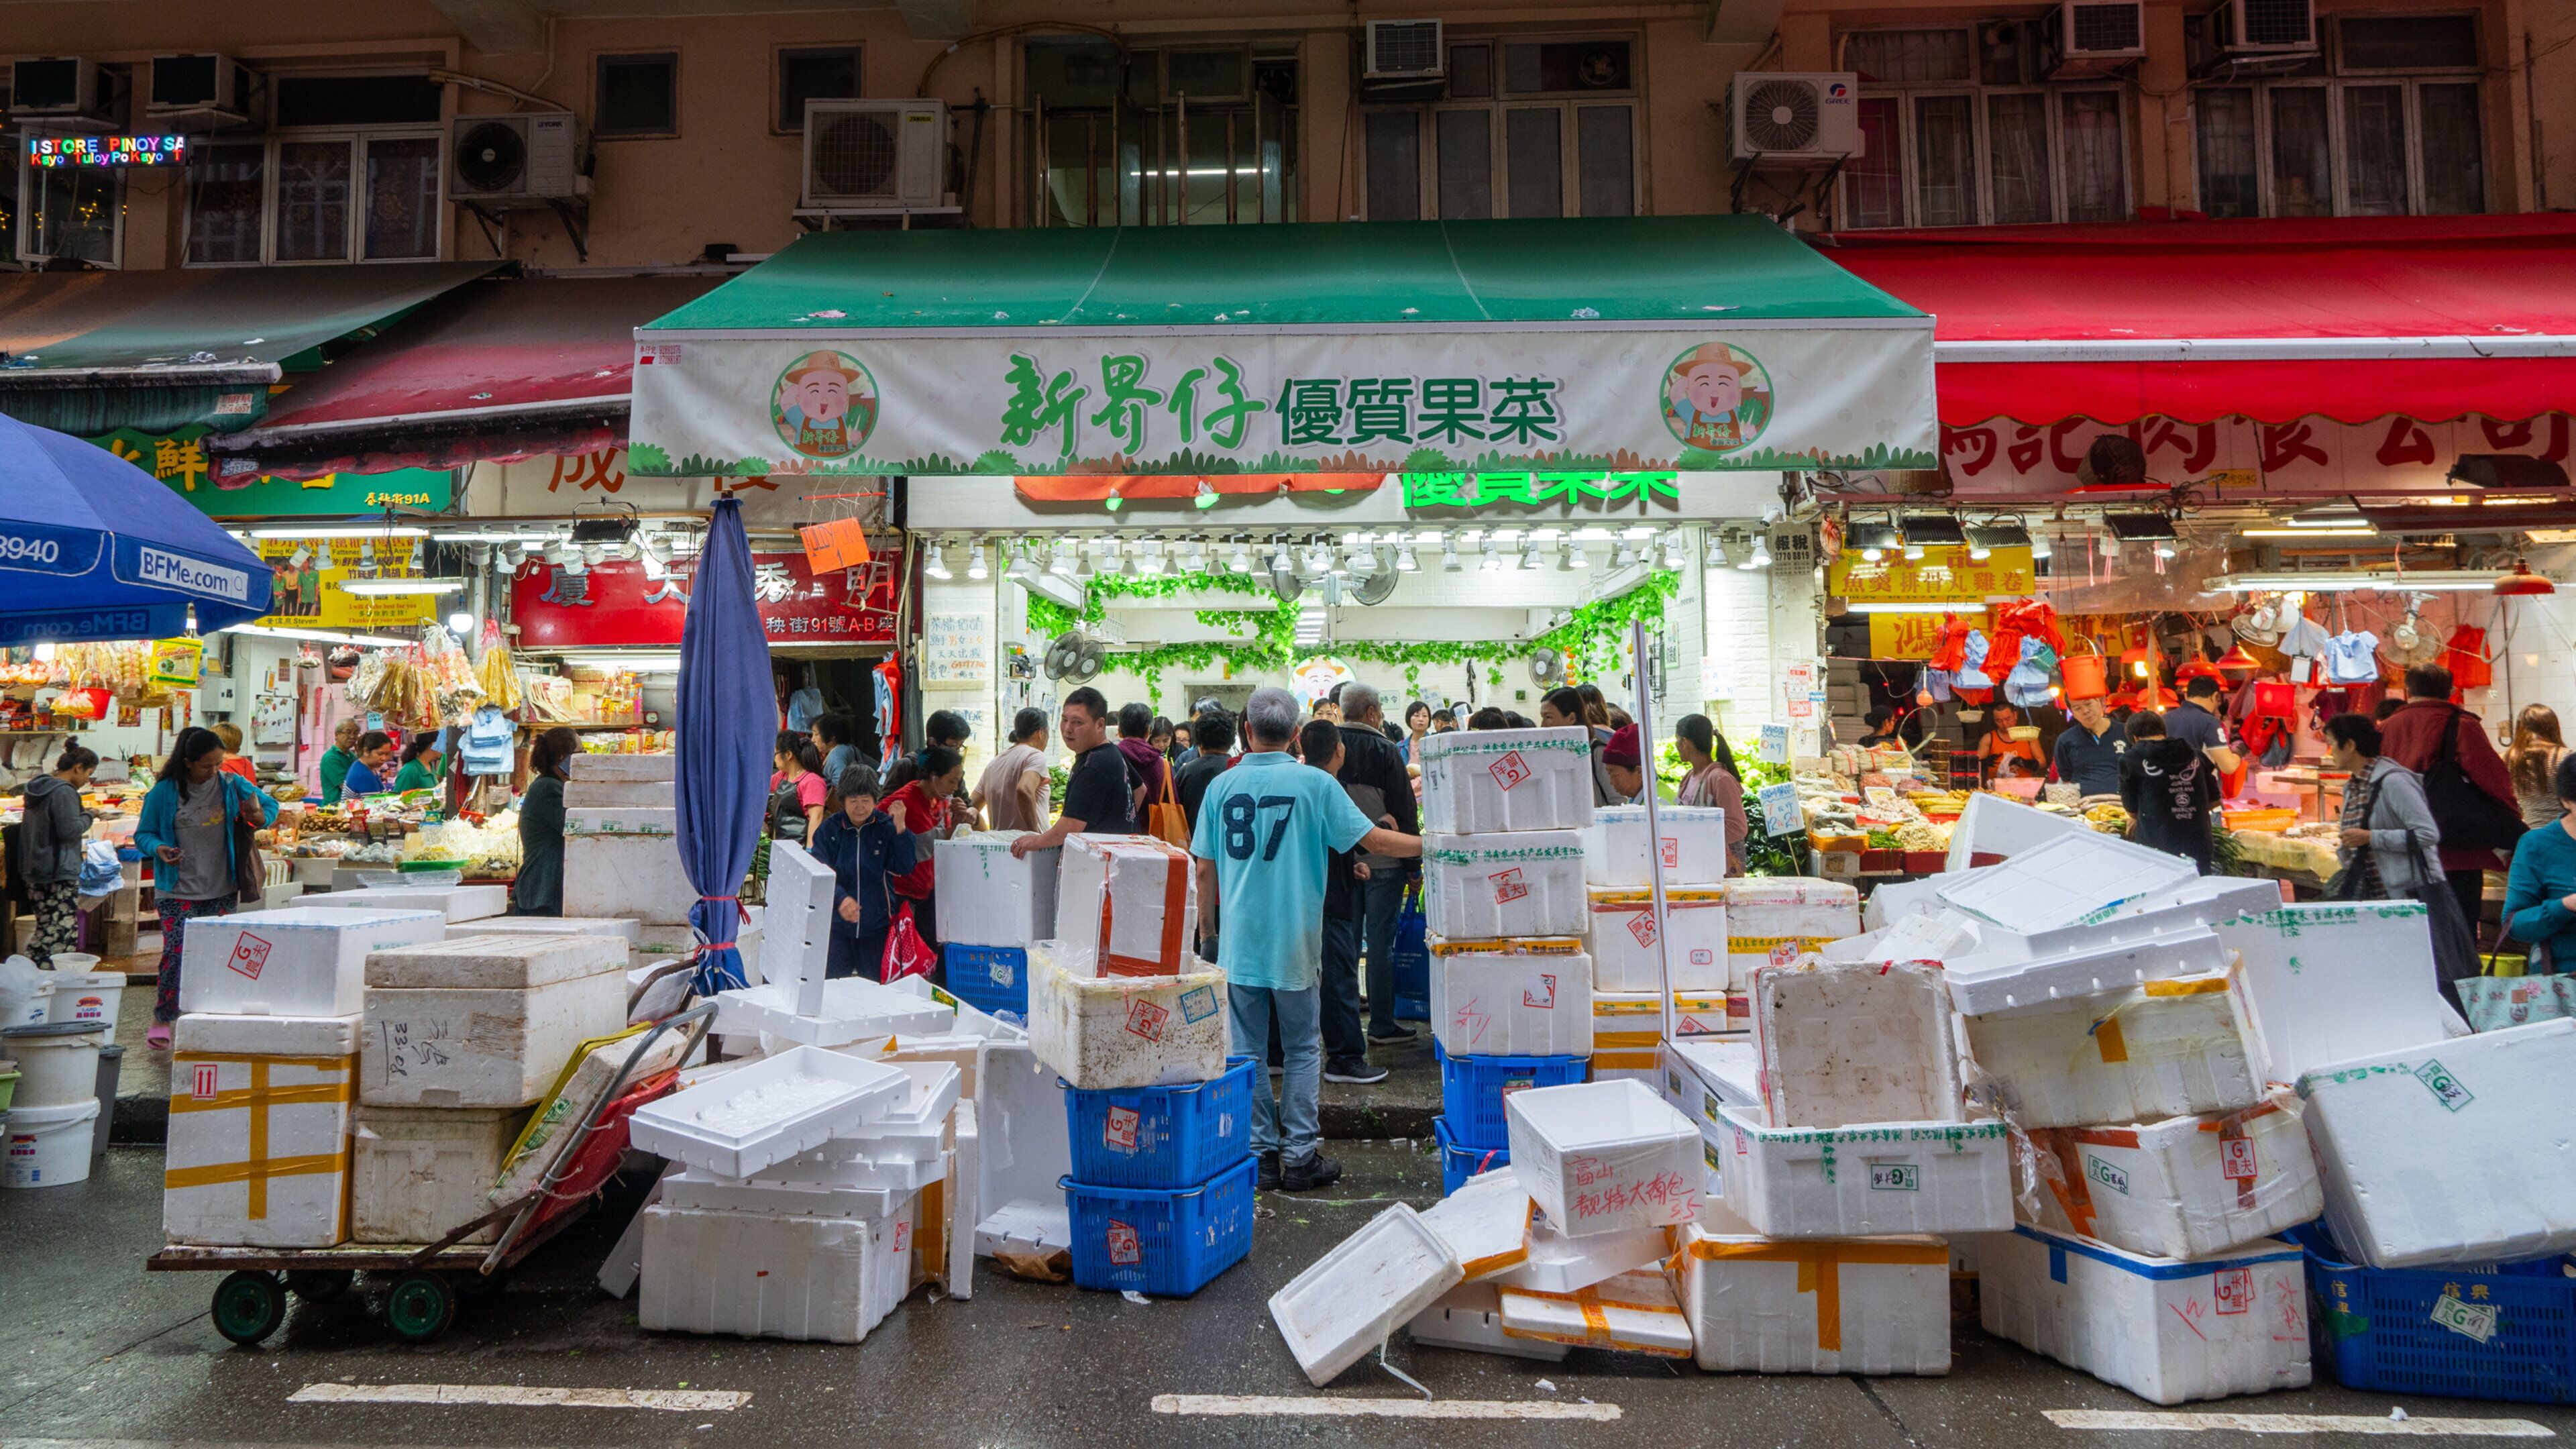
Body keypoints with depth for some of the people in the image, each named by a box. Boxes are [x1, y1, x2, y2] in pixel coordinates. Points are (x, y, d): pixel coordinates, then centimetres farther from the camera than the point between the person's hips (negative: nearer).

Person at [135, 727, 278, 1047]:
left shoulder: (232, 785, 0)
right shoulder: (164, 792, -5)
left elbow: (270, 806, 13)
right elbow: (143, 834, 5)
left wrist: (259, 819, -10)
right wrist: (158, 849, -17)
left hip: (221, 890, 2)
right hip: (178, 889, -2)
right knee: (176, 952, -12)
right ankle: (162, 1020, 5)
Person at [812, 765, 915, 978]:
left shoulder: (887, 826, -3)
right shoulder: (828, 829, -3)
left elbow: (904, 868, -11)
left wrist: (900, 828, -22)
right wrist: (840, 899, -29)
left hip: (878, 925, 0)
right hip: (837, 926, 0)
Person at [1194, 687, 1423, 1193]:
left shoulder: (1222, 786, 0)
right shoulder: (1315, 784, -7)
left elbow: (1205, 868, 4)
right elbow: (1373, 839, -7)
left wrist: (1207, 925, 17)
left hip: (1239, 942, 2)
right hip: (1295, 942, -2)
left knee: (1247, 1052, 10)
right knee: (1302, 1050, 10)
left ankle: (1261, 1153, 16)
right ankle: (1300, 1157, 12)